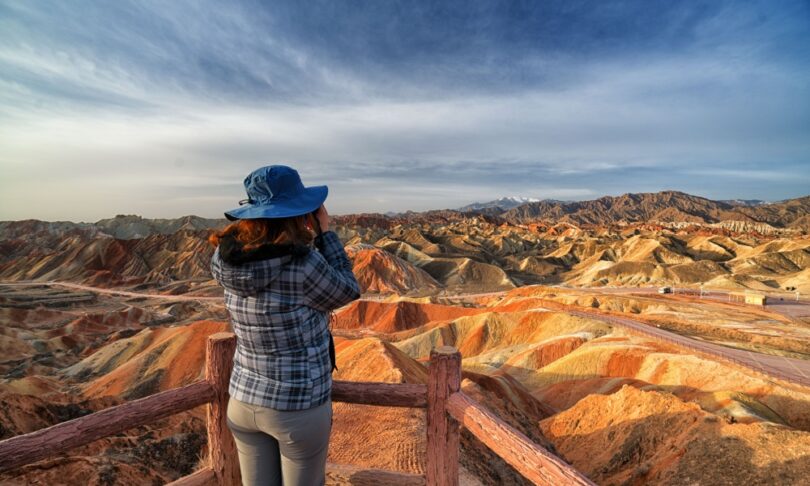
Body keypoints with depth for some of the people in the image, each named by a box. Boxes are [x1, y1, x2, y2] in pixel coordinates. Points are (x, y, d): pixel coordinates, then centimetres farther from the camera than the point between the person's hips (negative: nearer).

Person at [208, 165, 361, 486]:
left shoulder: (228, 260, -9)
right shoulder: (302, 264, -27)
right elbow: (347, 291, -10)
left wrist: (308, 237, 0)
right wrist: (325, 232, -7)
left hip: (244, 400, 6)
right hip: (298, 408, -5)